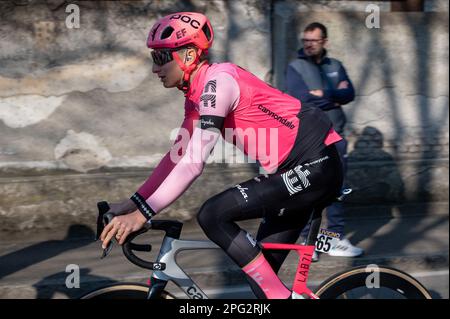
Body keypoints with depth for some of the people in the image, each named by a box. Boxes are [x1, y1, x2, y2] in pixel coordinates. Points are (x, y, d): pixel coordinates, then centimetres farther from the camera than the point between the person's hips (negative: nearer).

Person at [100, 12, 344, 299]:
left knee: (214, 215, -18)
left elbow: (194, 162, -25)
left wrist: (142, 214, -25)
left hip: (314, 165, -10)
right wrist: (132, 203, 10)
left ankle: (280, 295, -11)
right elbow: (178, 156, 16)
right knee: (261, 270, 8)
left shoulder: (218, 80, -18)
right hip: (301, 170, 10)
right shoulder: (197, 94, 11)